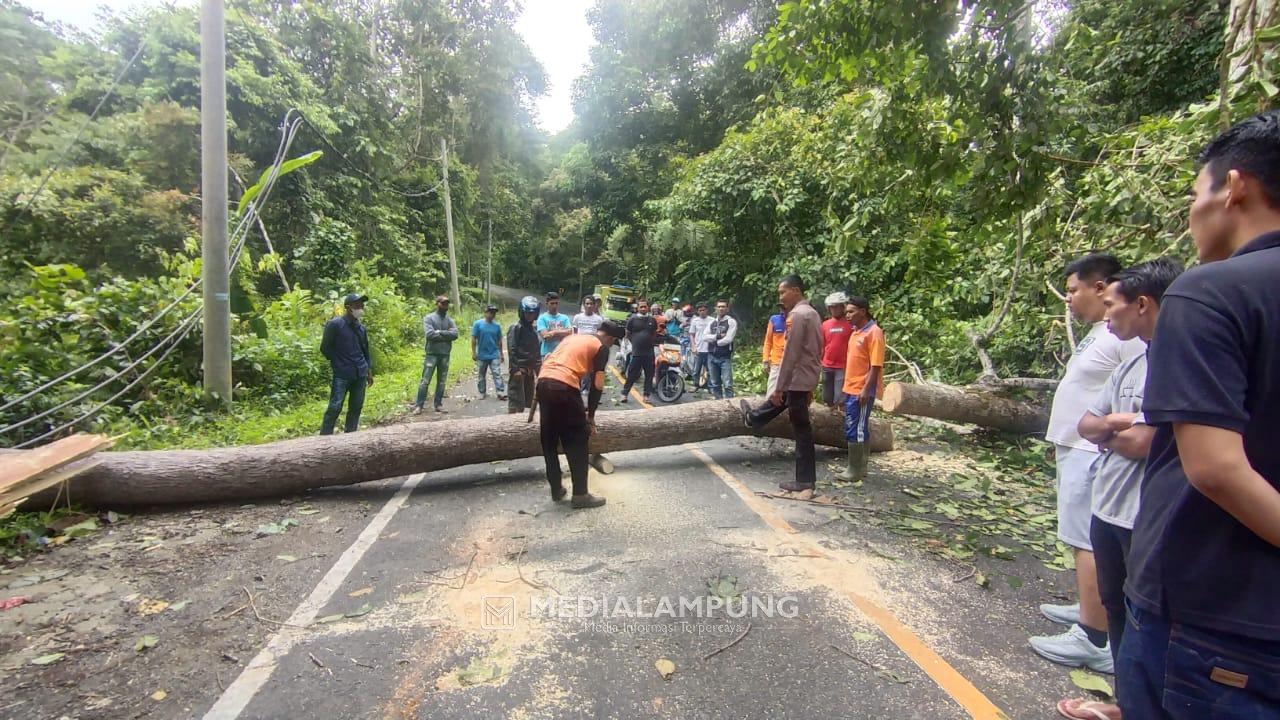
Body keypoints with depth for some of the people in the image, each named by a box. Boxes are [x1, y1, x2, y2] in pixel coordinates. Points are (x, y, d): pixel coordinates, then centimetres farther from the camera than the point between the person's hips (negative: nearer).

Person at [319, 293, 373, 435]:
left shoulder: (361, 328, 10)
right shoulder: (334, 324, -9)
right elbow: (325, 348, -7)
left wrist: (369, 372, 18)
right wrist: (339, 363, 0)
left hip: (360, 375, 6)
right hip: (342, 375, -6)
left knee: (356, 407, 10)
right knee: (335, 407, -6)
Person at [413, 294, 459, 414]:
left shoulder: (450, 320, 10)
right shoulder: (429, 318, -1)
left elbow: (455, 334, -6)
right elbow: (429, 334, -16)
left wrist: (440, 332, -13)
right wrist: (446, 335, -9)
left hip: (445, 355, 4)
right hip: (432, 354, -4)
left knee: (442, 382, 9)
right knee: (425, 381, -4)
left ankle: (438, 404, 17)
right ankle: (419, 405, 2)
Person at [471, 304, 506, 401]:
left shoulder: (497, 326, 4)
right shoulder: (478, 324, -5)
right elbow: (473, 339, -4)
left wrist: (501, 354, 13)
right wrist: (474, 353, -8)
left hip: (494, 355, 1)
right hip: (482, 355, -1)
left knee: (497, 374, -7)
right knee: (481, 376, 11)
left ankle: (501, 392, -8)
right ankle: (482, 393, 24)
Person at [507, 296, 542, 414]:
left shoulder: (534, 328, 13)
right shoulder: (515, 327, -8)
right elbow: (512, 349, -15)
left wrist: (538, 367, 12)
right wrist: (516, 369, -20)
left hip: (530, 369, 8)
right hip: (519, 369, -7)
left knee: (527, 400, 12)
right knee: (515, 401, -7)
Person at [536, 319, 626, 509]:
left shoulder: (573, 337, 28)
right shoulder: (602, 348, 8)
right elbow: (597, 385, 2)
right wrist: (591, 414, 12)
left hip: (543, 382, 7)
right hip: (564, 387, -7)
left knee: (549, 440, 16)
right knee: (577, 442, 7)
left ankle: (556, 490, 27)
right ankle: (580, 494, 14)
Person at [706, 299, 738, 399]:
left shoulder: (731, 321, -3)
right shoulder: (712, 322, 13)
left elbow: (728, 339, -13)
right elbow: (706, 336, 2)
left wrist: (714, 340, -2)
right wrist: (718, 336, -11)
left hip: (725, 357, -6)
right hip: (711, 356, 6)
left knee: (727, 384, -8)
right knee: (714, 383, 12)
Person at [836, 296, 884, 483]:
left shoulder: (874, 333, -13)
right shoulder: (856, 332, 14)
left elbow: (876, 366, -17)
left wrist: (866, 390, -21)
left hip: (862, 390, -9)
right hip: (851, 389, 9)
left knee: (855, 430, -4)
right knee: (860, 429, 14)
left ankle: (855, 470, 4)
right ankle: (860, 467, 22)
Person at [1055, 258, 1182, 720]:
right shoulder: (1131, 364, 9)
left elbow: (1141, 443, -25)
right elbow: (1085, 425, 10)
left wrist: (1105, 432, -6)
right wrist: (1114, 424, -10)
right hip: (1107, 508, 9)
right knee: (1116, 608, 20)